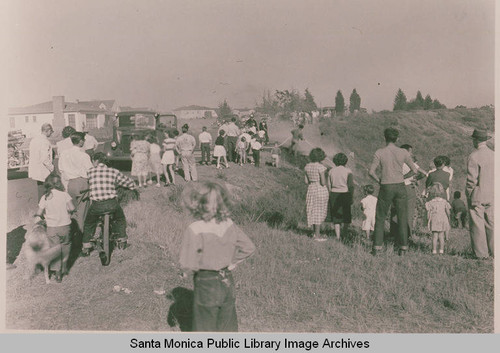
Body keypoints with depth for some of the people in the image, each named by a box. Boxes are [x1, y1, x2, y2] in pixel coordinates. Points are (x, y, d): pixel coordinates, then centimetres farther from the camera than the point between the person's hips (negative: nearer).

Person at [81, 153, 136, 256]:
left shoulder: (90, 172, 3)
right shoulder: (114, 172, 5)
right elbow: (130, 183, 12)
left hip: (96, 205, 0)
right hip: (112, 204, 0)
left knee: (88, 224, 27)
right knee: (120, 219, 32)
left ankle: (86, 247, 28)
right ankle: (122, 241, 37)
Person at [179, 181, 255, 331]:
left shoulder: (195, 230, -23)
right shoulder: (229, 224, -7)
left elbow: (187, 263, -23)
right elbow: (249, 247, 0)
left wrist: (189, 271, -3)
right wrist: (233, 263, 6)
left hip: (206, 284, -5)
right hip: (227, 282, 5)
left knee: (206, 326, 15)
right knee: (227, 326, 21)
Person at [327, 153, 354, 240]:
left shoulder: (331, 171, 4)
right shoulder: (348, 171, -4)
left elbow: (328, 185, 5)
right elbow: (351, 186, -8)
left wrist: (329, 198, 10)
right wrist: (351, 197, -1)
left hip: (333, 195, 2)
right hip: (345, 194, -2)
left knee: (336, 217, 6)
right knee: (346, 215, 12)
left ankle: (338, 236, 1)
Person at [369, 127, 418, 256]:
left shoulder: (379, 153, -6)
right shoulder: (403, 152, -1)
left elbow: (371, 172, -10)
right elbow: (415, 170, 6)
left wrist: (379, 181, 6)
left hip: (386, 188, -1)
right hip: (400, 187, 1)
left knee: (380, 217, 8)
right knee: (402, 217, 8)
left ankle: (377, 247, 5)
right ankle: (403, 247, 6)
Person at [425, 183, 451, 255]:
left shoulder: (431, 203, -7)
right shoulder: (444, 201, -1)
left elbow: (429, 213, -6)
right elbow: (448, 212, 4)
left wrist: (428, 220, 6)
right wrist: (448, 219, 19)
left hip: (434, 221, -2)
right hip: (443, 220, 2)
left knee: (434, 236, 3)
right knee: (441, 236, 9)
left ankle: (434, 250, 2)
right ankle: (441, 250, 10)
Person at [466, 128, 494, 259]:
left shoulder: (474, 156, -13)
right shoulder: (494, 155, 6)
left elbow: (472, 179, -15)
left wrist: (468, 194, -5)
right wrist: (493, 192, 17)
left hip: (477, 196, -6)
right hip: (492, 196, 6)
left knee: (477, 225, 1)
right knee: (491, 223, 12)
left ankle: (481, 253, 4)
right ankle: (494, 251, 16)